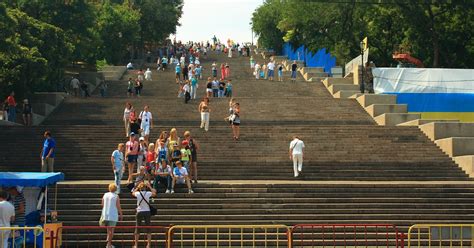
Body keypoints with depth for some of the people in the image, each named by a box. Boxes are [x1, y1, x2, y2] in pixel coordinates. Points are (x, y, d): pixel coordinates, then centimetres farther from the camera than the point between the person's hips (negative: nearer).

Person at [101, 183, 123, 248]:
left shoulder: (105, 195, 5)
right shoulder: (116, 196, -6)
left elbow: (102, 205, 11)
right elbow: (118, 206, -8)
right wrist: (121, 214, 3)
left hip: (105, 214, 4)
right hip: (113, 215, -4)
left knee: (108, 228, 24)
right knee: (111, 230, 1)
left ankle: (108, 239, 13)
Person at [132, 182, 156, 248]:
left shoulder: (137, 193, -7)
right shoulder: (148, 193, -7)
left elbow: (133, 193, 18)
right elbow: (154, 193, 14)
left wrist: (137, 187, 23)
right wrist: (150, 187, 19)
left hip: (139, 212, 0)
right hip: (147, 212, 0)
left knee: (137, 229, 9)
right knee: (148, 229, 5)